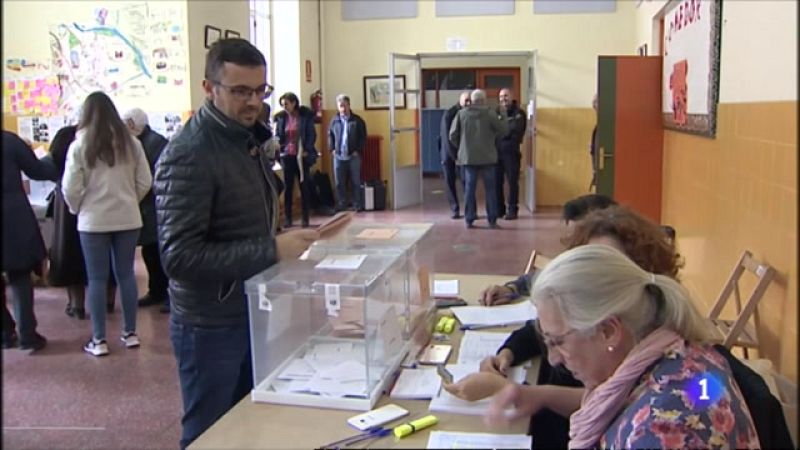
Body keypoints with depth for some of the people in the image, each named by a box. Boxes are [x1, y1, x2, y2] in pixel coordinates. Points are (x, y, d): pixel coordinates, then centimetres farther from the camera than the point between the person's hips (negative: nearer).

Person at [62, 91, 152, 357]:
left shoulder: (79, 145, -9)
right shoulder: (131, 142, 0)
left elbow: (70, 188, -8)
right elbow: (145, 182, 2)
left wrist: (76, 208, 11)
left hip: (93, 220, -3)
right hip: (128, 219, 3)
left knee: (97, 278, 5)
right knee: (126, 274, 11)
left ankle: (98, 340, 10)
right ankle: (130, 333, 18)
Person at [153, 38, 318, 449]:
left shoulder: (247, 140, 7)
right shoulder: (188, 157, -21)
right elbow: (178, 256, -26)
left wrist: (284, 240, 2)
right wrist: (271, 250, -29)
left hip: (253, 314, 8)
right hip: (211, 327, -8)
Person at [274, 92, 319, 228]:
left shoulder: (306, 116, -4)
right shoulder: (281, 117, 4)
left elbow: (312, 134, -3)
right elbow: (278, 135, 9)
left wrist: (307, 150, -13)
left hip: (302, 156, -2)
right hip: (287, 155, 3)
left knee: (304, 187, 5)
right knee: (288, 187, 5)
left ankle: (305, 218, 11)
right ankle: (288, 218, 11)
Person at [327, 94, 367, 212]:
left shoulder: (357, 120, -3)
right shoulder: (334, 121, 6)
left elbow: (363, 137, -2)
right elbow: (330, 136, 14)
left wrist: (358, 150, -9)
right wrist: (332, 149, 3)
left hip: (353, 156, -2)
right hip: (338, 156, 3)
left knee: (355, 182, 5)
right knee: (339, 183, 6)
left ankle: (357, 205, 14)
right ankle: (341, 204, 17)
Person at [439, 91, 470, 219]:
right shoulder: (449, 114, -13)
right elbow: (447, 138, -16)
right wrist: (456, 157, -18)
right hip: (449, 152, -1)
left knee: (466, 180, -6)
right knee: (450, 181, 0)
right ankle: (454, 210, 6)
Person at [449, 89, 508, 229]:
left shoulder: (461, 114, 0)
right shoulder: (489, 114, -6)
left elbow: (452, 135, 0)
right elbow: (504, 130, -2)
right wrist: (502, 119, 18)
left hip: (468, 157, 2)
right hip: (487, 157, -2)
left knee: (469, 188, 8)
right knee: (490, 189, 6)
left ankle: (469, 220, 7)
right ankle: (492, 220, 6)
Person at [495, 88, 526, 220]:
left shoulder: (518, 113, 1)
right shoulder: (497, 112, 12)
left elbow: (515, 130, -11)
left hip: (511, 151, -4)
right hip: (497, 151, 4)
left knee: (512, 182, -1)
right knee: (497, 182, 5)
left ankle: (512, 210, 4)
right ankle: (499, 209, 15)